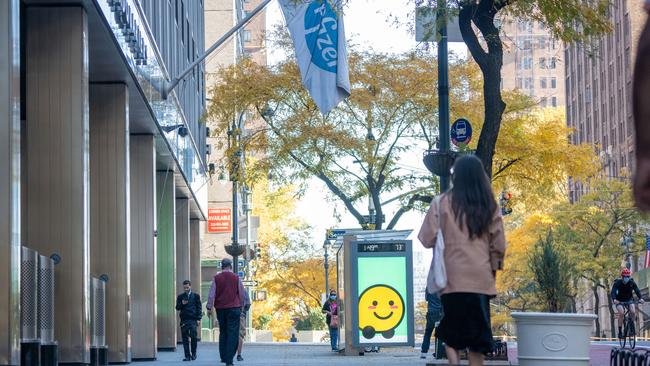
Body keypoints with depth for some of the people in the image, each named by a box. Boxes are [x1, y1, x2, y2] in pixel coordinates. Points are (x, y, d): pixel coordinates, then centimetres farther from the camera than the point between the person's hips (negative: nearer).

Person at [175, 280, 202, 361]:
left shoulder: (196, 296, 8)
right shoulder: (180, 297, 14)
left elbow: (199, 308, 6)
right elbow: (177, 308, 11)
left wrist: (198, 319, -2)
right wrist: (182, 304, -10)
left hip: (193, 319, -2)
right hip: (184, 320, 2)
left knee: (193, 336, -11)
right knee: (185, 338, 0)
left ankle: (193, 354, 6)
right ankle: (187, 356, 4)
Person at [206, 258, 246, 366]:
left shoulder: (216, 278, 2)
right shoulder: (236, 278, 1)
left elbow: (212, 294, -2)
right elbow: (242, 294, 8)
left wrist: (209, 307, 2)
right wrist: (241, 306, 21)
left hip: (220, 308, 2)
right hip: (234, 308, -2)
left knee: (223, 332, 15)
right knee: (233, 334, -4)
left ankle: (223, 357, 16)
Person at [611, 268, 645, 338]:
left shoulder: (632, 283, -13)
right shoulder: (617, 283, -20)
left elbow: (637, 290, -23)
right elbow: (613, 292, -31)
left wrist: (640, 298, -43)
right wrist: (614, 299, -52)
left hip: (629, 300, 2)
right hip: (619, 301, -2)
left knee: (633, 312, -25)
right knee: (621, 313, -28)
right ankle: (620, 331, -19)